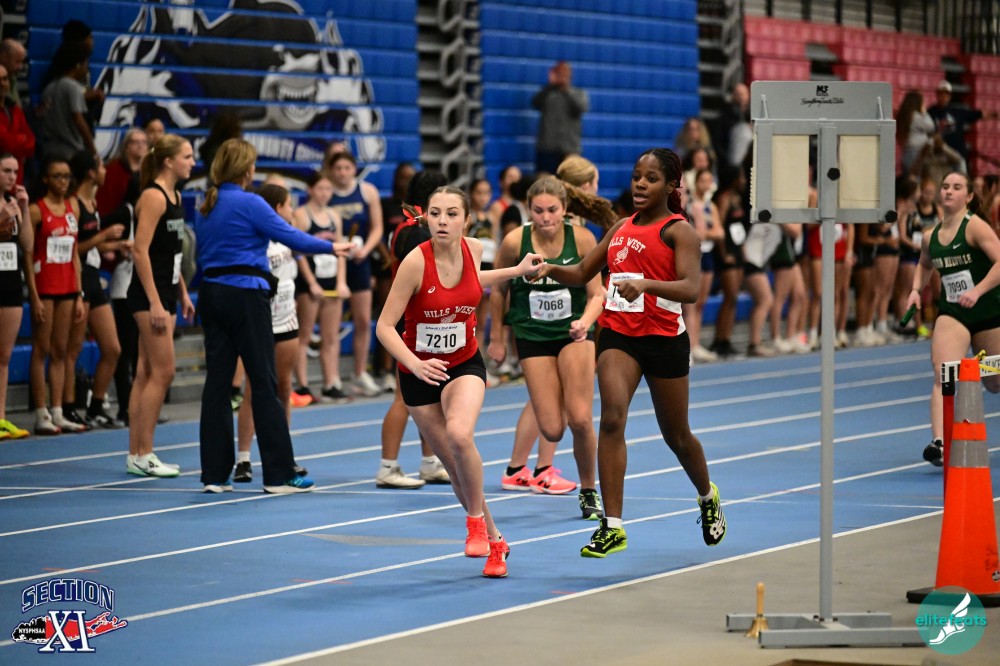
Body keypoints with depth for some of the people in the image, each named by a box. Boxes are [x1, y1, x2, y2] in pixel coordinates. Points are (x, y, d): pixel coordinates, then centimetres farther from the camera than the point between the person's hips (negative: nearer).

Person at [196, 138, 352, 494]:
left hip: (212, 293, 7)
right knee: (264, 384, -2)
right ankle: (279, 474, 0)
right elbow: (292, 237, -9)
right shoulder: (249, 204, -10)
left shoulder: (207, 206, 12)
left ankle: (214, 473, 5)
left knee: (217, 382, 6)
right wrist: (330, 247, 4)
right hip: (245, 294, -7)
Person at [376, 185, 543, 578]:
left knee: (459, 434, -28)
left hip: (464, 365, 1)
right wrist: (416, 365, -35)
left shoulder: (474, 250, -10)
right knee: (454, 465, 5)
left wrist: (517, 271, 14)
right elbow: (385, 327, -21)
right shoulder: (416, 261, -22)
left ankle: (476, 519, -6)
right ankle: (494, 541, 26)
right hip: (419, 371, -1)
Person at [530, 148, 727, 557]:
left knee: (676, 436, 12)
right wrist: (551, 269, -1)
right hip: (617, 335, 4)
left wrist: (646, 284, -37)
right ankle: (612, 527, -20)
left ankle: (707, 497, 44)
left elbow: (691, 288, -20)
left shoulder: (678, 230, -6)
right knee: (612, 416, -20)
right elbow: (583, 273, 20)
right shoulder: (622, 227, 13)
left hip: (664, 339, -4)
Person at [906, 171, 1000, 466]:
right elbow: (924, 265, 27)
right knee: (943, 377, -19)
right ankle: (939, 443, -29)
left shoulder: (975, 226, -12)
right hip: (951, 314, 3)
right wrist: (916, 289, 9)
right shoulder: (930, 238, 4)